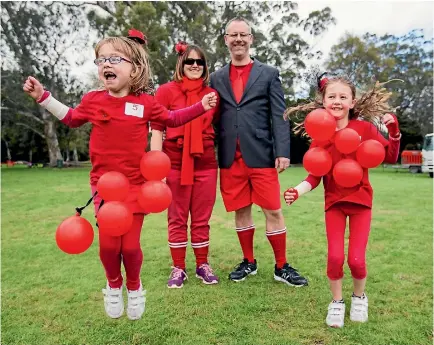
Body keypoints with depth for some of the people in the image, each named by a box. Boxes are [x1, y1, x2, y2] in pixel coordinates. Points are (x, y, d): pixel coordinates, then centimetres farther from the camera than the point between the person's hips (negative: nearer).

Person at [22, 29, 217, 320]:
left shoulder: (145, 102, -3)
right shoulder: (93, 100, 1)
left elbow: (171, 119, 12)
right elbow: (71, 118, 20)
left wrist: (201, 106, 5)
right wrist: (43, 96, 16)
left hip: (136, 184, -1)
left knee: (131, 245, 0)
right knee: (108, 244, -1)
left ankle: (134, 286, 31)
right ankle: (114, 286, 31)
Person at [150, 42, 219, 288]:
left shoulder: (212, 94, 9)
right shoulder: (166, 91, 0)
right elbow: (157, 129, -2)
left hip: (206, 164, 2)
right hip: (175, 164, -2)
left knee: (202, 219, 11)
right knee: (177, 219, 8)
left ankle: (203, 265, 26)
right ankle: (178, 269, 22)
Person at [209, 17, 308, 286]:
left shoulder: (269, 74, 8)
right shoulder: (217, 78, 14)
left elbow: (279, 116, 1)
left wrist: (283, 151, -10)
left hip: (261, 155, -2)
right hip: (230, 159, 3)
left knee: (273, 211, 1)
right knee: (240, 211, 11)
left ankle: (282, 267, 17)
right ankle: (249, 262, 27)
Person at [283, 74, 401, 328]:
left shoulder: (364, 128, -6)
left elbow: (391, 157, -4)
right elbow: (315, 176, -4)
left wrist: (394, 131, -18)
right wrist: (298, 192, -20)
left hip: (360, 200, -1)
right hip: (334, 202, 1)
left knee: (357, 259, -3)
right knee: (335, 256, -6)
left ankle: (360, 297, 30)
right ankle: (337, 302, 21)